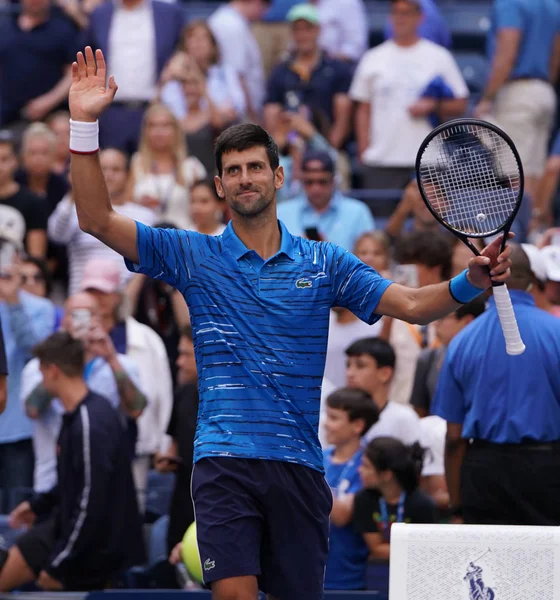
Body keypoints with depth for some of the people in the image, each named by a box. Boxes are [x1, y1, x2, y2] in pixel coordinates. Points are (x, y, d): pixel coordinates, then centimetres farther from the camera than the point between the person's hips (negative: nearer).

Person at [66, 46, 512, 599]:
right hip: (225, 460, -2)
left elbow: (410, 304, 6)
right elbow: (98, 220, 1)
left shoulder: (323, 263, 11)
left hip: (299, 465, 2)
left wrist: (470, 282, -14)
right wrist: (84, 124, -8)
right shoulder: (193, 257, 7)